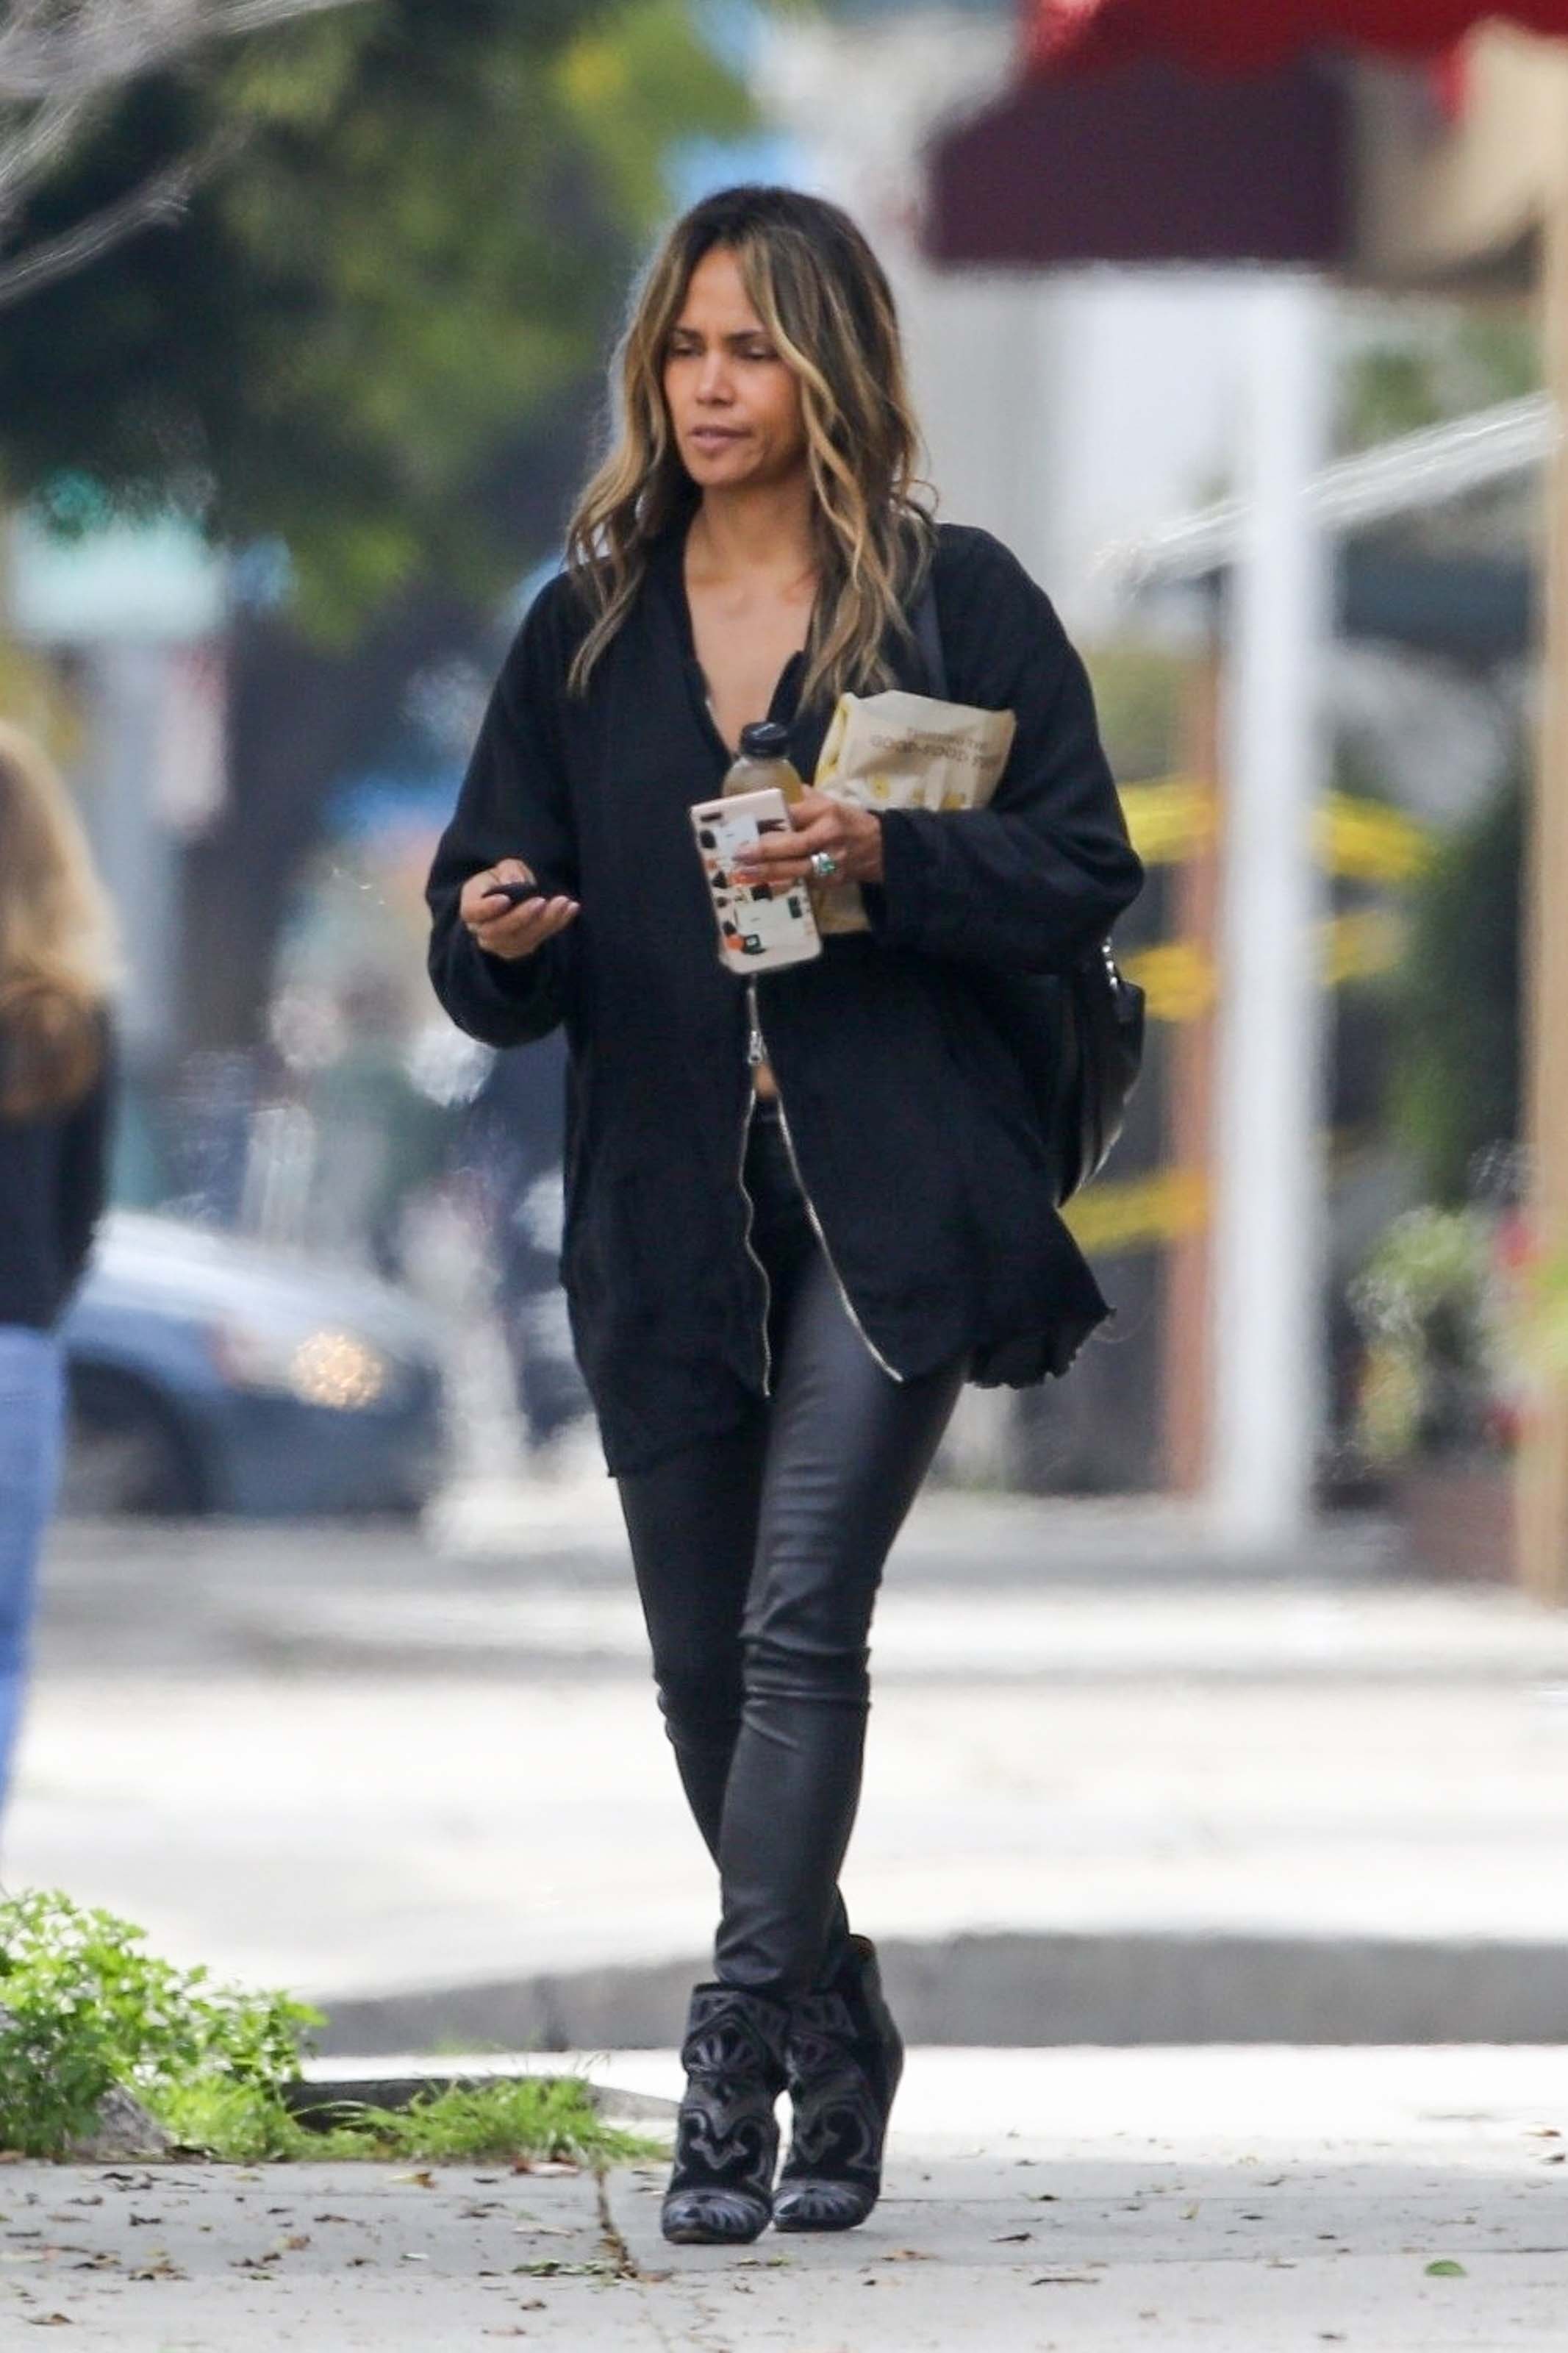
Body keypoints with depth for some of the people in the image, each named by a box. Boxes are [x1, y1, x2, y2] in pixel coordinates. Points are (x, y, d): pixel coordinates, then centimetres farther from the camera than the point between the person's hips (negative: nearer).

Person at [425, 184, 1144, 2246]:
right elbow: (496, 968, 13)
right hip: (669, 1208, 4)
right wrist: (498, 940, -10)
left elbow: (1084, 876, -1)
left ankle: (738, 2060, -18)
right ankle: (835, 2036, 28)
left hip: (891, 1192, -4)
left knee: (799, 1624, -17)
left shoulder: (956, 602, 3)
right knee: (705, 1664, 9)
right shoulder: (585, 632, 13)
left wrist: (885, 860, -17)